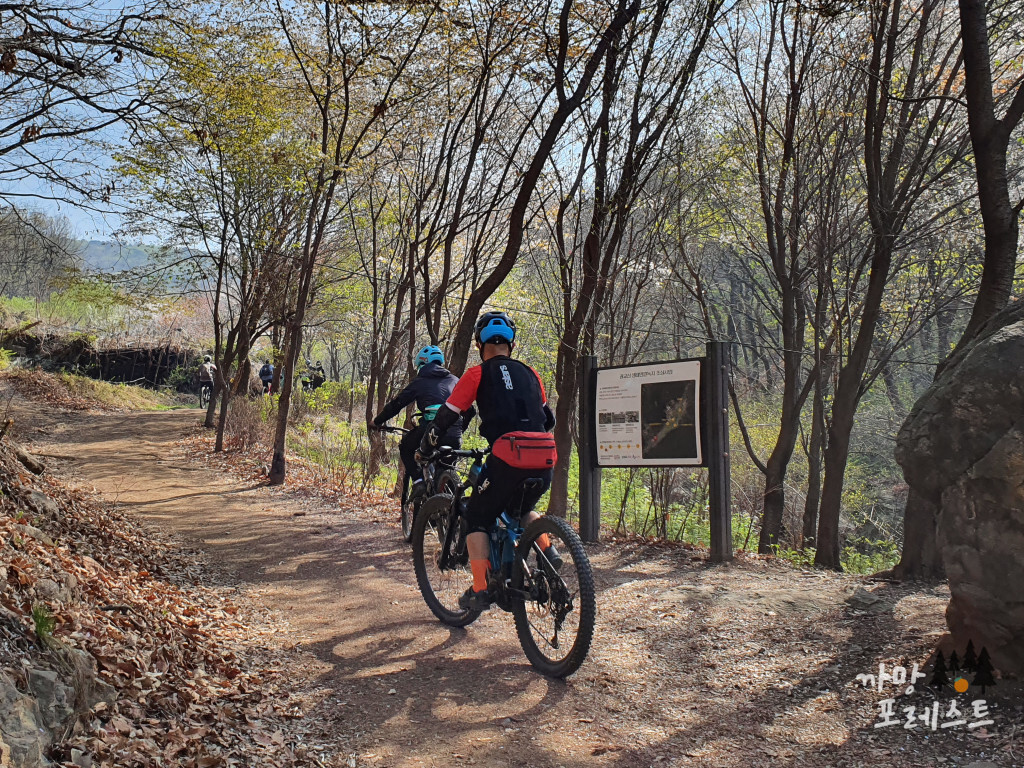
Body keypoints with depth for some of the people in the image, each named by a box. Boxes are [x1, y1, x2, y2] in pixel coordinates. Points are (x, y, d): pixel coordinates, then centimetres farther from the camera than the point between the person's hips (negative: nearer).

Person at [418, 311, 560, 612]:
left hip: (507, 459, -5)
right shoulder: (530, 373, 20)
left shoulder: (477, 375, 7)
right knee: (521, 510, 32)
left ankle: (481, 590, 7)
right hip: (544, 461, 5)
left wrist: (425, 449, 24)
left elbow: (445, 417, 8)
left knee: (476, 520, 15)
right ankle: (548, 550, 11)